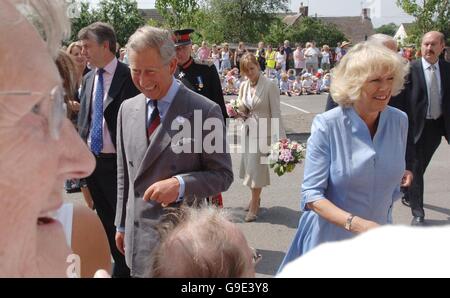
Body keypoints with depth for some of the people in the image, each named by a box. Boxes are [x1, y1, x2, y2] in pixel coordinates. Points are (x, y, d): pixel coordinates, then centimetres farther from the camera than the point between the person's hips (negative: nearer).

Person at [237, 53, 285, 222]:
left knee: (256, 167, -2)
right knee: (249, 165, 13)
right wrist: (239, 108, -7)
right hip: (248, 130, 6)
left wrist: (279, 137, -16)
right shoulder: (244, 86, 6)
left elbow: (275, 112, -13)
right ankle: (255, 198, 33)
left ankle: (254, 206, 11)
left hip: (263, 132, -6)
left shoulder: (270, 86, -12)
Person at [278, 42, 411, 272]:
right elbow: (311, 194, -19)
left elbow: (394, 177, 9)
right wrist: (355, 223, -30)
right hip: (331, 238, -3)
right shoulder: (327, 125, -19)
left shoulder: (399, 121, -6)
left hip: (378, 239, 4)